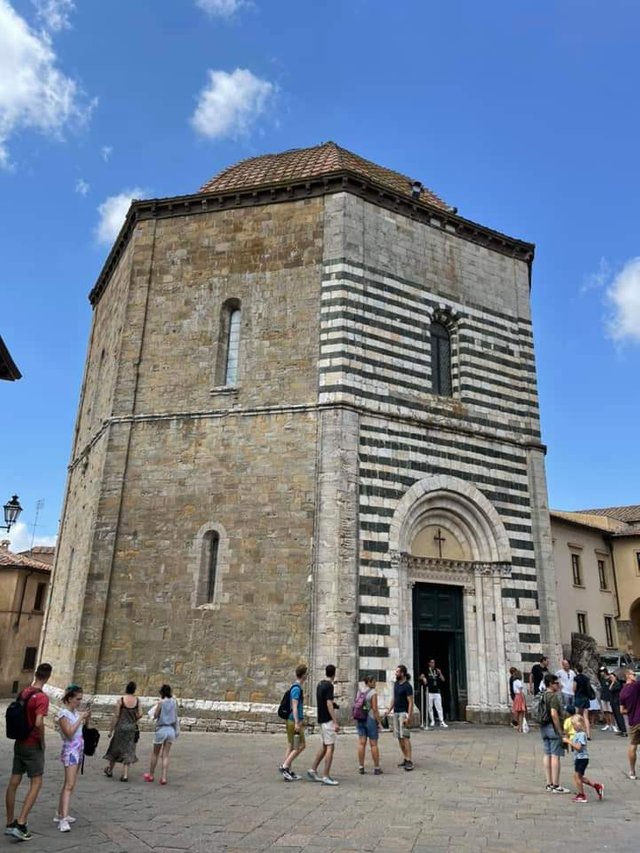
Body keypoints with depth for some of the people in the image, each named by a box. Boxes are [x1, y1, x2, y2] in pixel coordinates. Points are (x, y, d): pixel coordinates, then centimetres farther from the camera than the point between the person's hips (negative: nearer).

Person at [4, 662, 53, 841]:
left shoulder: (23, 692, 2)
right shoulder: (42, 697, -21)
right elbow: (38, 723, -28)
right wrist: (42, 741, -13)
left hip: (19, 743, 7)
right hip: (33, 746, -7)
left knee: (13, 783, 12)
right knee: (36, 784, 1)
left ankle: (10, 824, 21)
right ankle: (20, 825, -4)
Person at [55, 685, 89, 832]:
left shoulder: (75, 711, 8)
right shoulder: (63, 713, -15)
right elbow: (69, 732, -23)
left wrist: (86, 717, 4)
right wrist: (80, 718, -21)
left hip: (79, 749, 8)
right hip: (70, 750, -8)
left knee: (68, 784, 15)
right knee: (69, 785, -14)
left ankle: (60, 814, 24)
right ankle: (63, 819, -16)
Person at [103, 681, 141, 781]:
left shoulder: (121, 700, -10)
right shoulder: (137, 700, -3)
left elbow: (116, 716, -9)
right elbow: (140, 714, -4)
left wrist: (111, 730, -1)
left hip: (121, 727, -2)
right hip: (132, 728, 2)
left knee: (115, 749, 17)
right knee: (128, 750, 8)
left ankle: (109, 770, 33)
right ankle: (125, 775, 4)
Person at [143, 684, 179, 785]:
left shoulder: (161, 702, -11)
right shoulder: (174, 702, 1)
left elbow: (155, 716, -7)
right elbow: (176, 717, 6)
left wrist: (157, 705, 4)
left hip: (161, 729, -3)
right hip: (171, 730, 3)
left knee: (155, 754, 14)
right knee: (165, 755, 8)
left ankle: (150, 775, 27)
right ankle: (163, 778, 1)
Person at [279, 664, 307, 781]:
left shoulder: (296, 687, 13)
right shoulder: (296, 688, -16)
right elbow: (294, 707, -20)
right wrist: (297, 723, -22)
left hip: (293, 721, 9)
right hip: (295, 721, -9)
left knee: (291, 746, 11)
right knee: (300, 746, -4)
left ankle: (288, 771, 14)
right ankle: (285, 766, -4)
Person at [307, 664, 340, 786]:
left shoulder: (320, 684, 11)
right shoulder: (329, 686, -17)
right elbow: (329, 705, -22)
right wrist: (336, 722, -21)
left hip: (321, 719, 9)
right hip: (328, 720, -9)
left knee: (324, 747, 16)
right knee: (330, 747, -5)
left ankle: (313, 770, 18)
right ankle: (326, 777, -3)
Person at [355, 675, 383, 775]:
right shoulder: (373, 693, -12)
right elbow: (375, 709, -16)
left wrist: (358, 718, 17)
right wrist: (379, 722, -10)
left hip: (361, 719, 6)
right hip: (371, 719, -6)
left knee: (361, 743, 6)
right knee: (373, 744, 2)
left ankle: (361, 767, 9)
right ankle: (377, 768, 8)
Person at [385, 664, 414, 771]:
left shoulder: (407, 686, -11)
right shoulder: (396, 684, 11)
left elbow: (410, 703, -13)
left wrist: (408, 717, -19)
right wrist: (389, 709, 8)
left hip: (404, 713, -7)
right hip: (396, 713, 8)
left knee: (405, 737, -10)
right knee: (399, 737, 8)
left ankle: (409, 761, -9)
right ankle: (405, 759, 14)